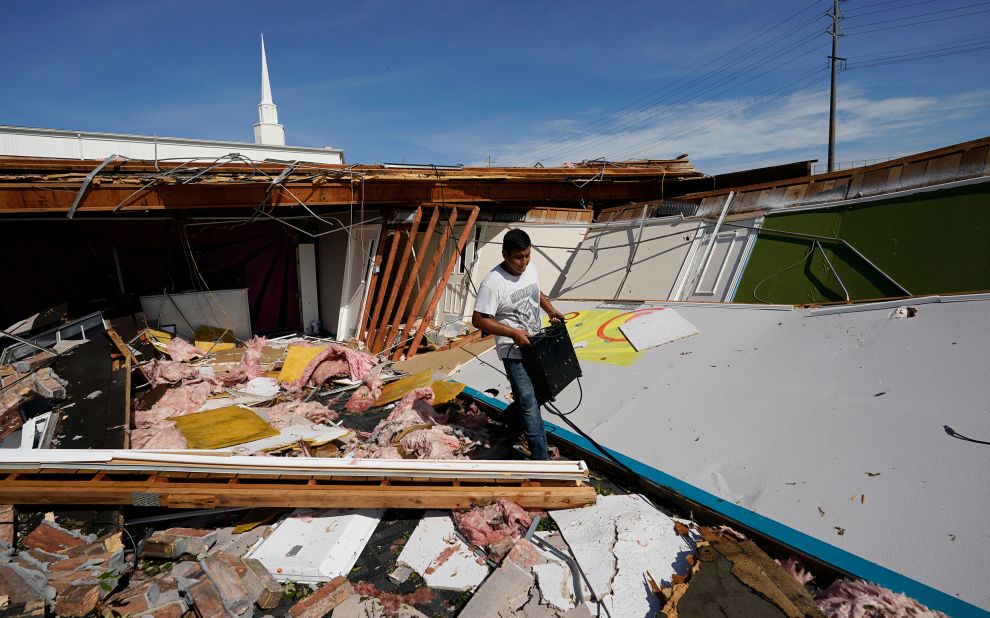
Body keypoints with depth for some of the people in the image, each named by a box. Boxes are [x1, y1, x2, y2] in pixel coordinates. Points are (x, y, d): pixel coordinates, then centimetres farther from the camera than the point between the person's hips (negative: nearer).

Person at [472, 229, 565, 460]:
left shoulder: (530, 269, 1)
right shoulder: (493, 283, -22)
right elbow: (479, 320, -21)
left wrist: (551, 310, 4)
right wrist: (513, 333, -23)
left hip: (536, 344, 8)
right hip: (513, 350, -8)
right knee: (529, 403, -9)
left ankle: (512, 417, 46)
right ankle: (539, 458, 0)